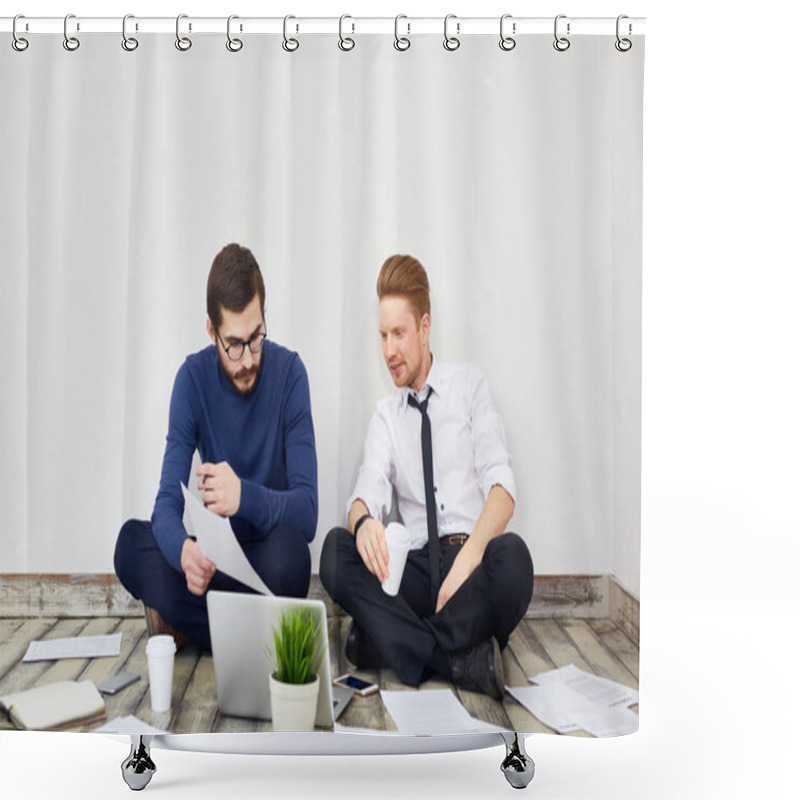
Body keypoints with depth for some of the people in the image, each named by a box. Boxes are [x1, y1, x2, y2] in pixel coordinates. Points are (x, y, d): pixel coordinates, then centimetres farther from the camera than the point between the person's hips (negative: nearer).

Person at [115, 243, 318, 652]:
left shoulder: (289, 372, -12)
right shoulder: (193, 377, -6)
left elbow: (307, 510, -17)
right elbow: (167, 503, -13)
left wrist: (246, 497, -38)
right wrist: (183, 550, -37)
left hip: (266, 557, -2)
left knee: (288, 545, -34)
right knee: (130, 541, -22)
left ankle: (186, 621, -11)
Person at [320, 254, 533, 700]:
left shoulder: (470, 384, 8)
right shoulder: (385, 415, 16)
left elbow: (501, 485, -5)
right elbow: (370, 492, -1)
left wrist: (470, 557, -24)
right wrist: (363, 522, -28)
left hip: (476, 560, -2)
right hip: (418, 568, 3)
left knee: (512, 555, -36)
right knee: (336, 549, -24)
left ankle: (386, 643, -22)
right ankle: (460, 658, -27)